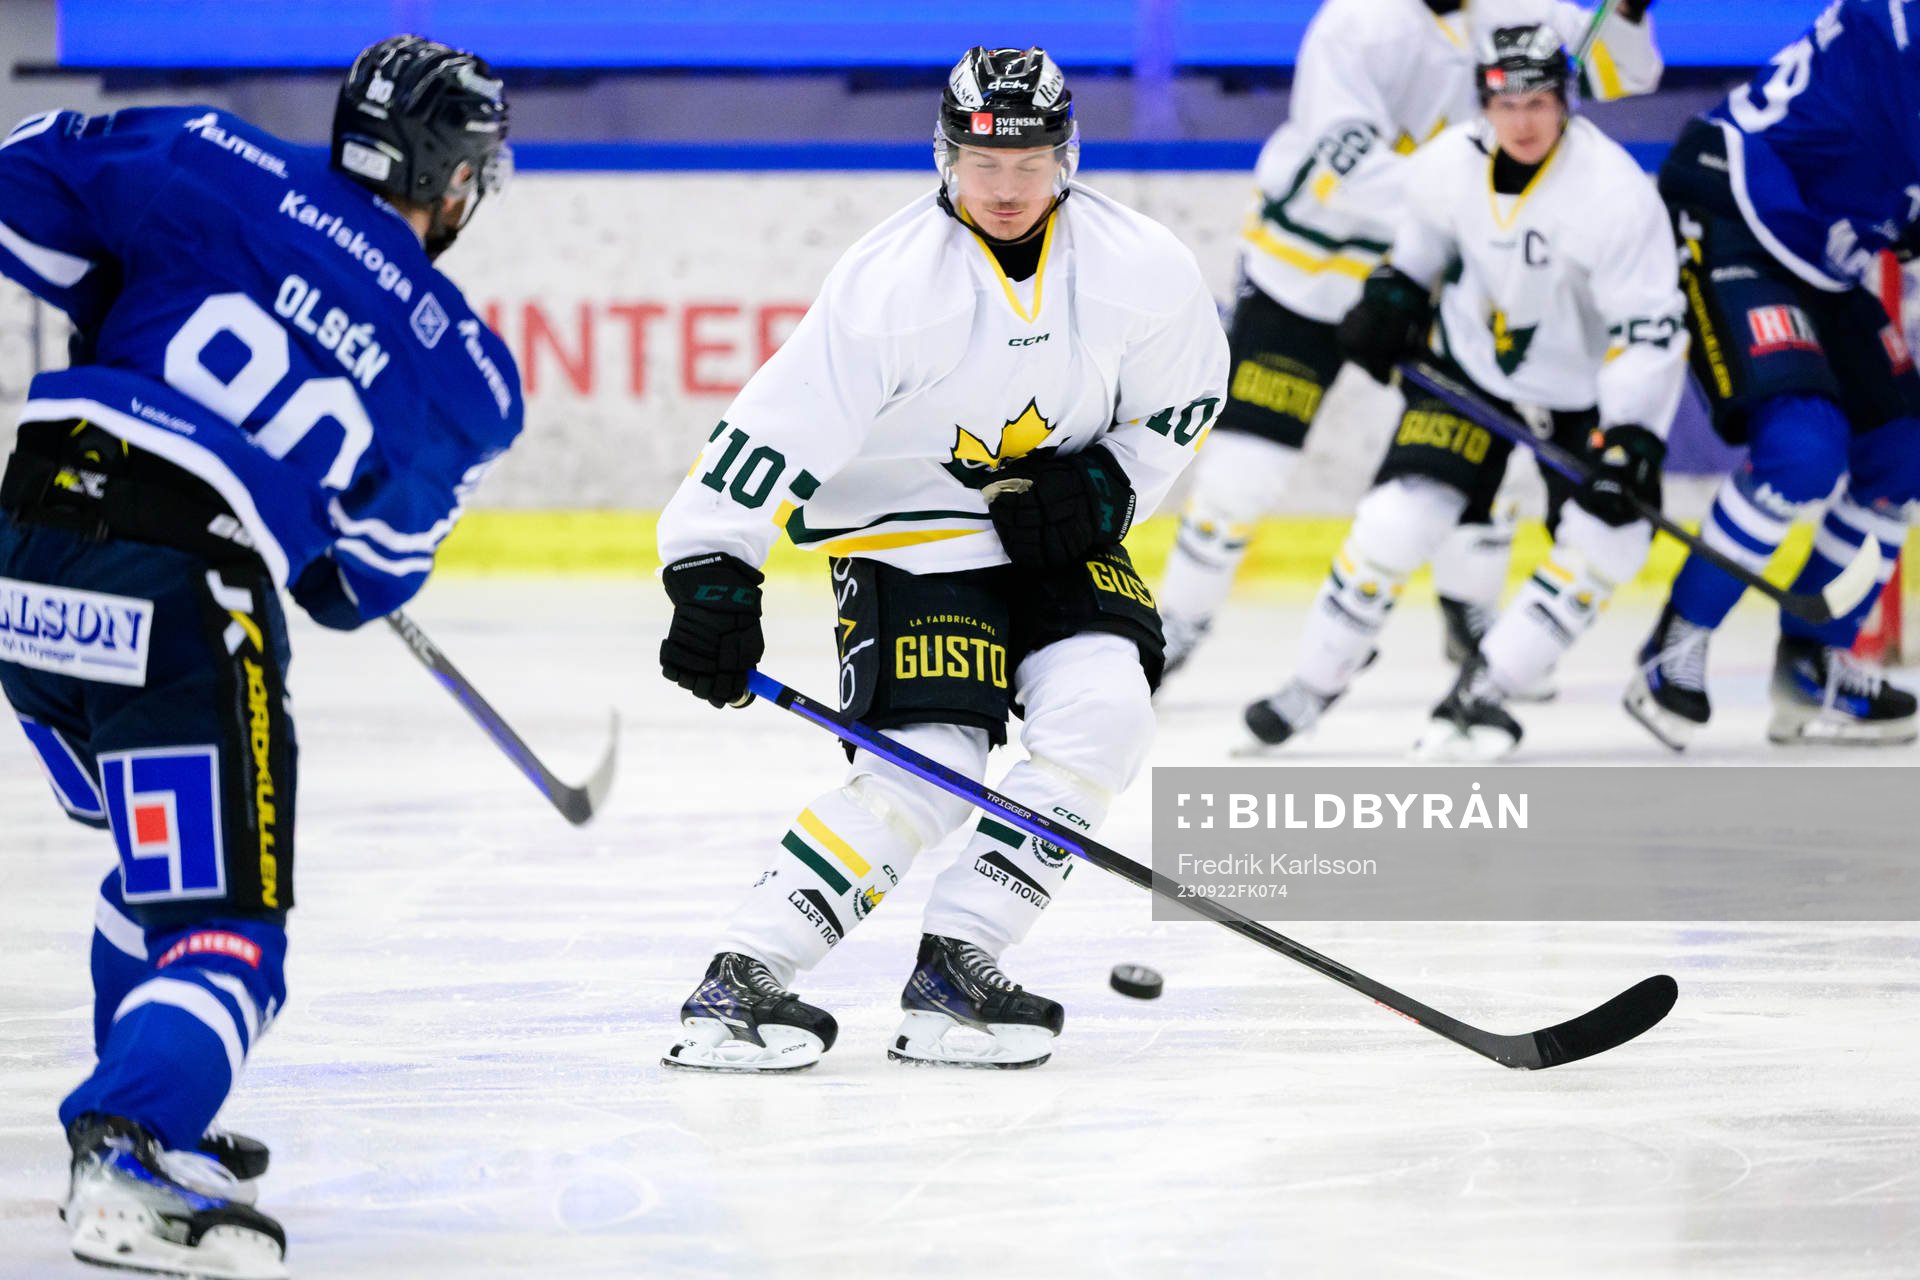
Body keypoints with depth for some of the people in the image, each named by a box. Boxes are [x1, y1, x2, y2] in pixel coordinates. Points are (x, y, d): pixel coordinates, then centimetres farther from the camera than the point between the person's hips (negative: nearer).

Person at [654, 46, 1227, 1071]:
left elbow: (1184, 397, 6)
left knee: (1101, 715, -19)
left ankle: (952, 974, -11)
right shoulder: (893, 284, -23)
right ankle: (737, 982, -18)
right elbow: (779, 423, -22)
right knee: (929, 767, -21)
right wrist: (712, 574, -27)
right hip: (906, 535, -5)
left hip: (1055, 532, 5)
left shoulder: (1139, 269, -11)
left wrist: (1107, 486, -9)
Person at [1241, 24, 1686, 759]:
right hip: (1472, 361, 2)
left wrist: (1630, 439, -35)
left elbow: (1648, 329, -28)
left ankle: (1483, 690, -5)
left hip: (1584, 387, -2)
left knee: (1609, 540, -18)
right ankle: (1316, 680, 6)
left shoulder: (1615, 193, -29)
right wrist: (1390, 297, 4)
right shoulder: (1454, 162, -17)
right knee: (1401, 518, -13)